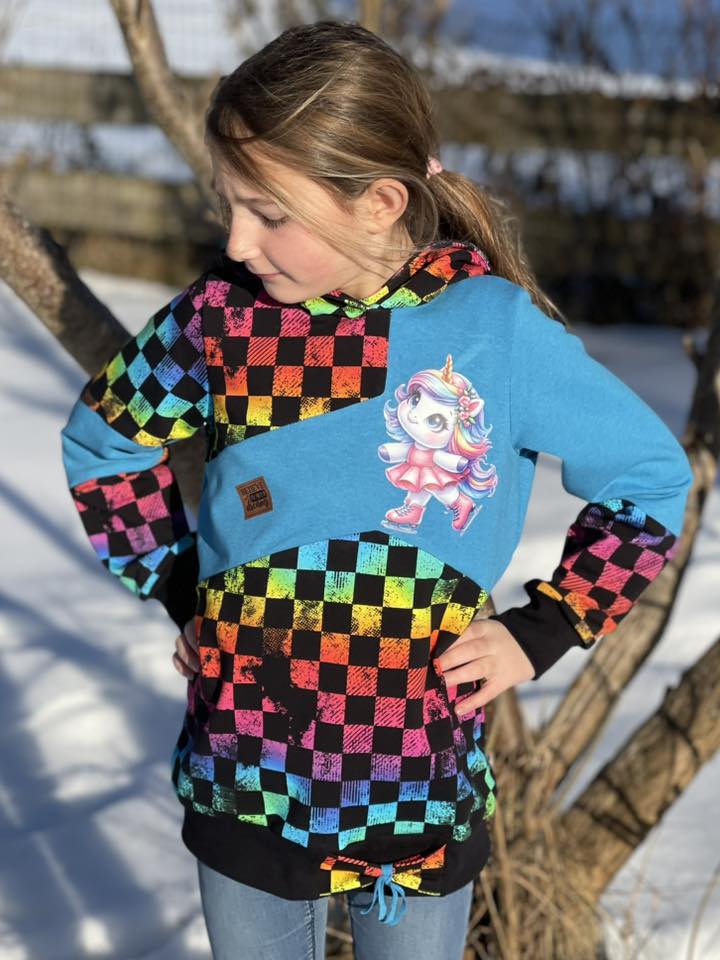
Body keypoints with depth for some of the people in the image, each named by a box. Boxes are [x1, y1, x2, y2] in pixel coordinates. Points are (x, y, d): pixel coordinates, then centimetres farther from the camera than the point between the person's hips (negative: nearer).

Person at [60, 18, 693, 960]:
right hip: (245, 772, 2)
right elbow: (101, 439, 9)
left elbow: (652, 477, -1)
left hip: (419, 783, -1)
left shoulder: (496, 327, -14)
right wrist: (179, 585, 3)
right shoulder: (223, 315, -9)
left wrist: (542, 630, -6)